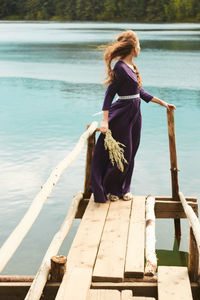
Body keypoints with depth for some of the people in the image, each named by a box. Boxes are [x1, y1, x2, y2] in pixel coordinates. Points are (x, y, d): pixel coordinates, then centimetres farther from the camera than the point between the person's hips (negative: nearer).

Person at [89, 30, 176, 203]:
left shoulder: (131, 66, 10)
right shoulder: (120, 67, -16)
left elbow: (139, 91, 18)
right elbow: (110, 93, -17)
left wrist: (161, 102, 22)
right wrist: (105, 120, -23)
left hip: (135, 113, 8)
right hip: (122, 114, -8)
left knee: (130, 154, 13)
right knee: (121, 155, 0)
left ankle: (124, 189, 26)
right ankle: (109, 189, 17)